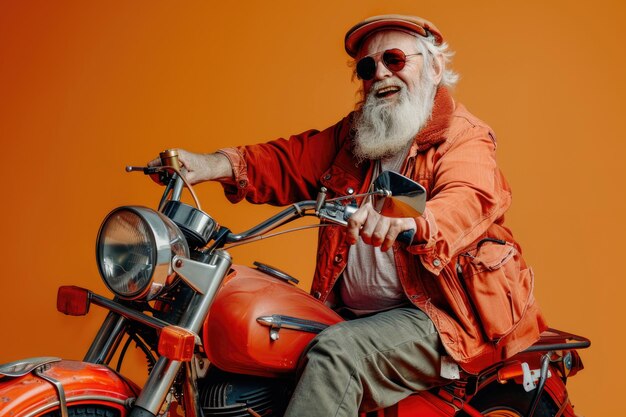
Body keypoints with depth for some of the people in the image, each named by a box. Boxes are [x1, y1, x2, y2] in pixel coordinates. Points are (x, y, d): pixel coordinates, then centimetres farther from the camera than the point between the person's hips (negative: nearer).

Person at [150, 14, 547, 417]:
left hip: (438, 316, -7)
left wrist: (406, 223, -49)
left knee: (336, 353, -31)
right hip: (351, 315, 7)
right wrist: (213, 165, -11)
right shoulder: (353, 133, 18)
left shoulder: (464, 138, -5)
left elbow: (467, 202, -26)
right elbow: (290, 160, 8)